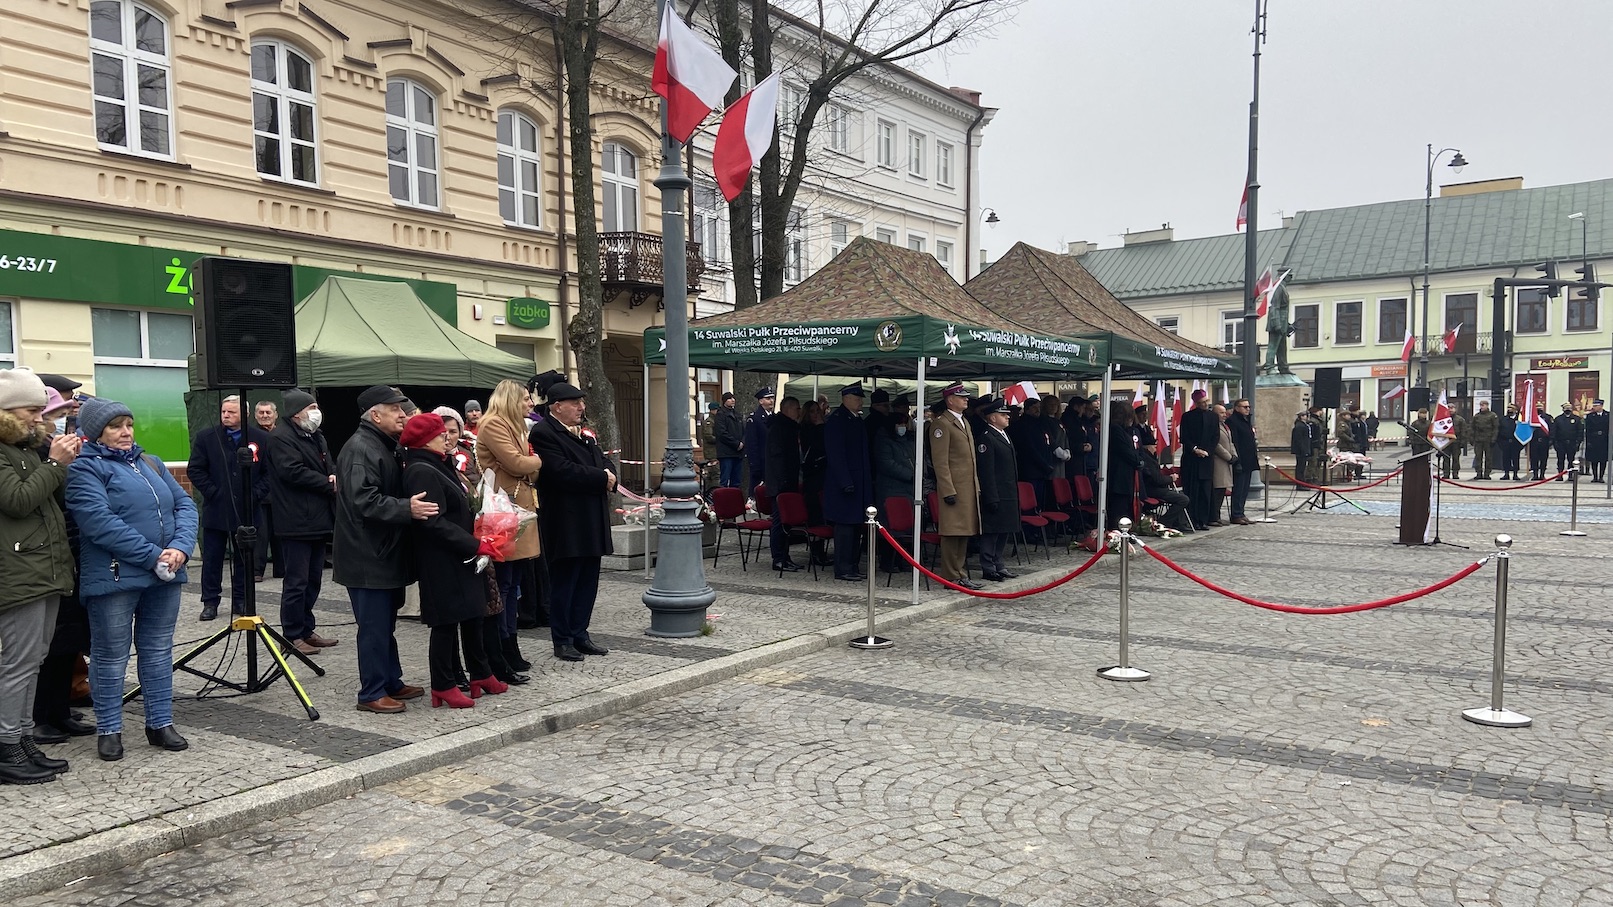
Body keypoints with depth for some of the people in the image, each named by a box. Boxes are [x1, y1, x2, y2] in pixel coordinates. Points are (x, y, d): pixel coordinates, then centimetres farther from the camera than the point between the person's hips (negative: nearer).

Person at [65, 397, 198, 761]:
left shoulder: (151, 463, 17)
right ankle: (109, 730, 17)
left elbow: (184, 505, 9)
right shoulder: (85, 468, -4)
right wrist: (153, 556, -19)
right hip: (115, 578, -6)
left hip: (166, 575, 6)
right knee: (111, 657, 4)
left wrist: (181, 548, -10)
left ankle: (160, 723, 22)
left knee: (158, 651, 13)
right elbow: (100, 523, -17)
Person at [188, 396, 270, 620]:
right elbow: (195, 470, 0)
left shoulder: (260, 439, 1)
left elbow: (269, 472, 4)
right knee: (212, 559, 6)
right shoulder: (205, 437, 1)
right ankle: (210, 602, 14)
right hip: (216, 510, -1)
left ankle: (240, 601, 19)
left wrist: (256, 494, -7)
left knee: (245, 559, 9)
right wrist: (212, 492, -9)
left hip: (248, 511, 1)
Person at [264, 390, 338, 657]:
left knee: (313, 580, 14)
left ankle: (307, 630, 22)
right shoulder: (281, 437, -9)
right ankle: (292, 636, 3)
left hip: (319, 520, 9)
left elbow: (329, 466, 21)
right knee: (297, 582, -4)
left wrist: (335, 476, -4)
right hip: (297, 522, -9)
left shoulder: (316, 436, 19)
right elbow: (293, 471, -19)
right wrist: (328, 485, -11)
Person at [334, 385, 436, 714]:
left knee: (385, 623, 18)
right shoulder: (360, 449, -17)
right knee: (374, 625, -4)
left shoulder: (385, 446, 17)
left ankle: (391, 682, 28)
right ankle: (372, 693, 5)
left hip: (385, 551, 10)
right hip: (367, 555, -10)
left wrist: (410, 505, 12)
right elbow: (364, 501, -27)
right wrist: (407, 509, -33)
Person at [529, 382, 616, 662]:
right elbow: (563, 471, -23)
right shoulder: (543, 433, -12)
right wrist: (601, 478, -15)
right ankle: (563, 641, 12)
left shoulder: (584, 434, 16)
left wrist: (608, 475, -8)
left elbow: (604, 462, 16)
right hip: (566, 524, -8)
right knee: (564, 583, 2)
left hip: (592, 521, 8)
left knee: (587, 581, 12)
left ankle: (580, 634, 23)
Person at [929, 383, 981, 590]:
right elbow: (940, 461, -15)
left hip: (969, 487, 9)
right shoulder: (941, 424, -10)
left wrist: (976, 486, 20)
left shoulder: (964, 422, 20)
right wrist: (948, 491, -19)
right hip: (954, 487, -9)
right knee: (952, 533, -5)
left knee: (964, 533, 11)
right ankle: (951, 577, 0)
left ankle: (958, 574, 18)